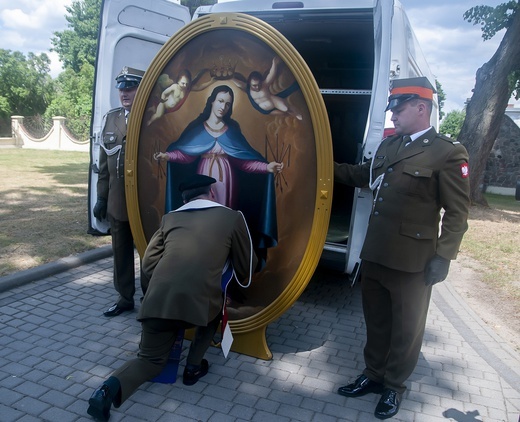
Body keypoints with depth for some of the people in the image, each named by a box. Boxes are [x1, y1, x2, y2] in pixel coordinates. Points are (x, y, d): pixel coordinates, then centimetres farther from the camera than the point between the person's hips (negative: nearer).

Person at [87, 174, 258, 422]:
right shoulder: (232, 217, 13)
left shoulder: (170, 218, 21)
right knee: (215, 303, 33)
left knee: (150, 361, 24)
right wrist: (232, 279, 43)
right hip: (198, 302, -3)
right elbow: (246, 269, 21)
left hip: (157, 302, 3)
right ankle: (193, 367, 28)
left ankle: (111, 388, -4)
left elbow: (148, 265, 20)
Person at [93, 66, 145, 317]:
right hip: (117, 202, 6)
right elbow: (104, 162, 12)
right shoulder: (110, 119, 10)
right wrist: (101, 197, 10)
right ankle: (125, 298, 31)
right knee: (121, 252, 15)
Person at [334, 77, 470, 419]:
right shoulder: (388, 146, 9)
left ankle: (394, 386, 32)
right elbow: (362, 176, 26)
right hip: (375, 252, 6)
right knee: (376, 320, 20)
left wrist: (444, 257, -14)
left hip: (412, 260, -6)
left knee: (406, 328, 13)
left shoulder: (449, 152, -10)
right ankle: (373, 375, 38)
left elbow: (457, 212, -10)